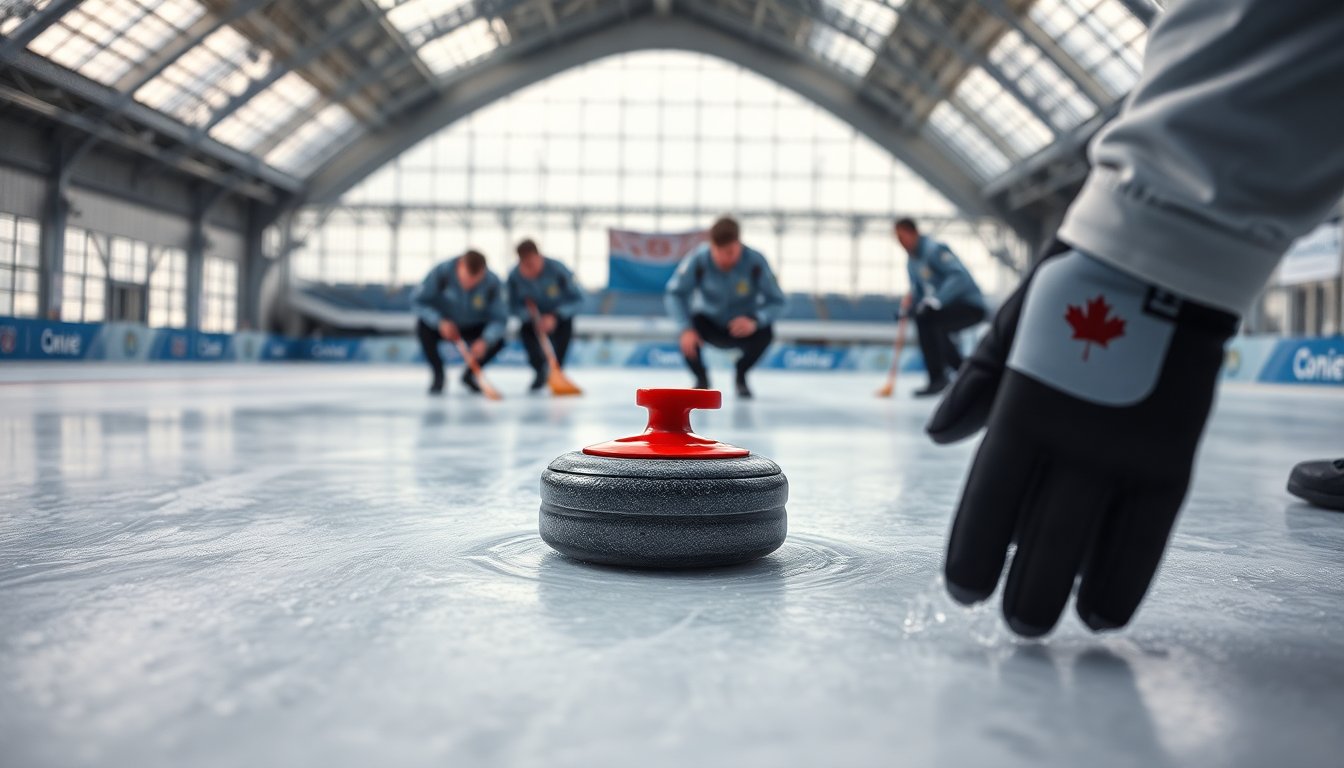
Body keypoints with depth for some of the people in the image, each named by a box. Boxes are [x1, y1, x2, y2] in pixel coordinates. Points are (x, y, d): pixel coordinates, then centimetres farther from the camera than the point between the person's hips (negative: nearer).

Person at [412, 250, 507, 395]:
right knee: (423, 326, -32)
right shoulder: (442, 271, -30)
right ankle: (438, 375, -7)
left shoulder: (492, 282, -26)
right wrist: (440, 322, -40)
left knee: (498, 341, -23)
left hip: (472, 328, 1)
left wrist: (485, 340, -44)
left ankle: (469, 374, 6)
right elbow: (418, 301, -24)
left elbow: (499, 318, -24)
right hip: (442, 324, -1)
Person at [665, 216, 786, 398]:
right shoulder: (698, 260, -26)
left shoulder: (756, 262, -25)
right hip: (710, 323, 0)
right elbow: (674, 294, -22)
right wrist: (686, 328, -38)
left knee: (765, 331, -30)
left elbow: (776, 301, -22)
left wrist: (755, 321, -42)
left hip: (741, 325, 0)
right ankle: (701, 378, 3)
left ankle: (741, 375, 3)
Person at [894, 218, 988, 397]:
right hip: (952, 306, 11)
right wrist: (909, 302, -7)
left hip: (970, 305, -10)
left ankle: (937, 378, -23)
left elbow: (959, 276, -30)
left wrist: (936, 300, -39)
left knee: (924, 318, -29)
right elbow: (918, 291, 15)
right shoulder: (912, 263, 11)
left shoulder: (934, 249, -18)